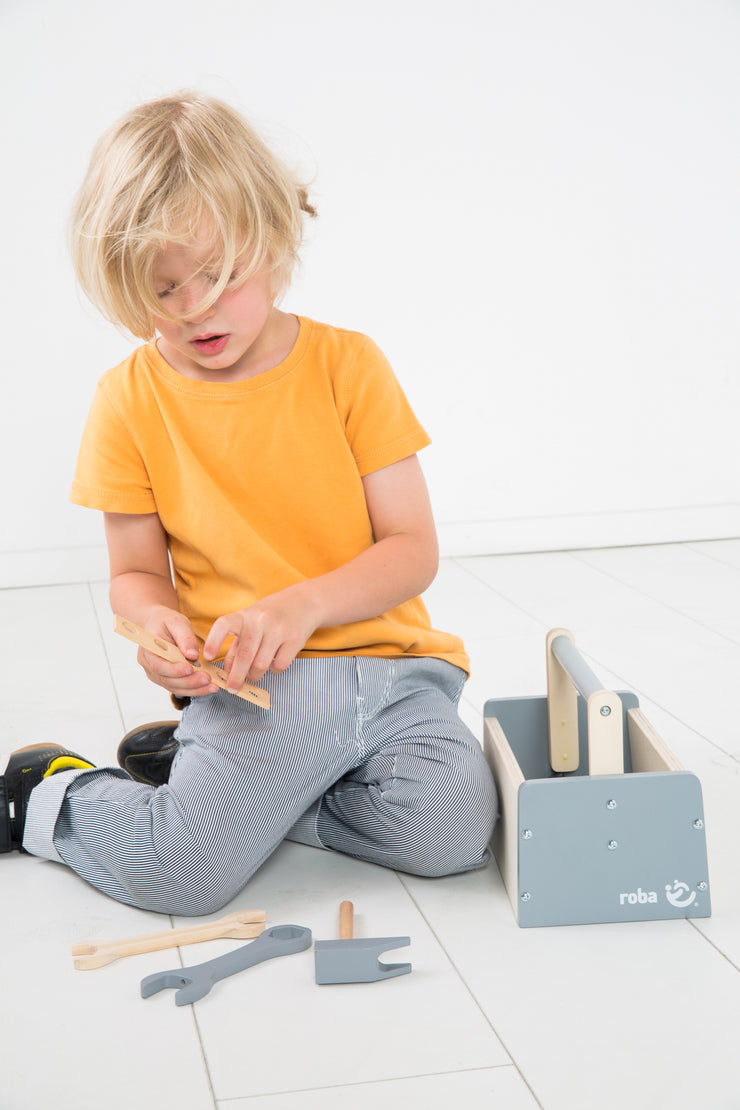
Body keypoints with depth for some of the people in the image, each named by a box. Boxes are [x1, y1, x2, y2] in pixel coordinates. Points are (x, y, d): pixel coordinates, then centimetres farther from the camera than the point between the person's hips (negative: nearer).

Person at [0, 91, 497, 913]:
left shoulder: (347, 364, -1)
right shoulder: (130, 399, 1)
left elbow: (413, 551, -2)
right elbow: (136, 572, 8)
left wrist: (304, 605, -20)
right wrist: (155, 624, -16)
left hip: (386, 657, 2)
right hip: (250, 684, -2)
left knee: (452, 832, -22)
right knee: (180, 873, -24)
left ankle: (191, 763, 1)